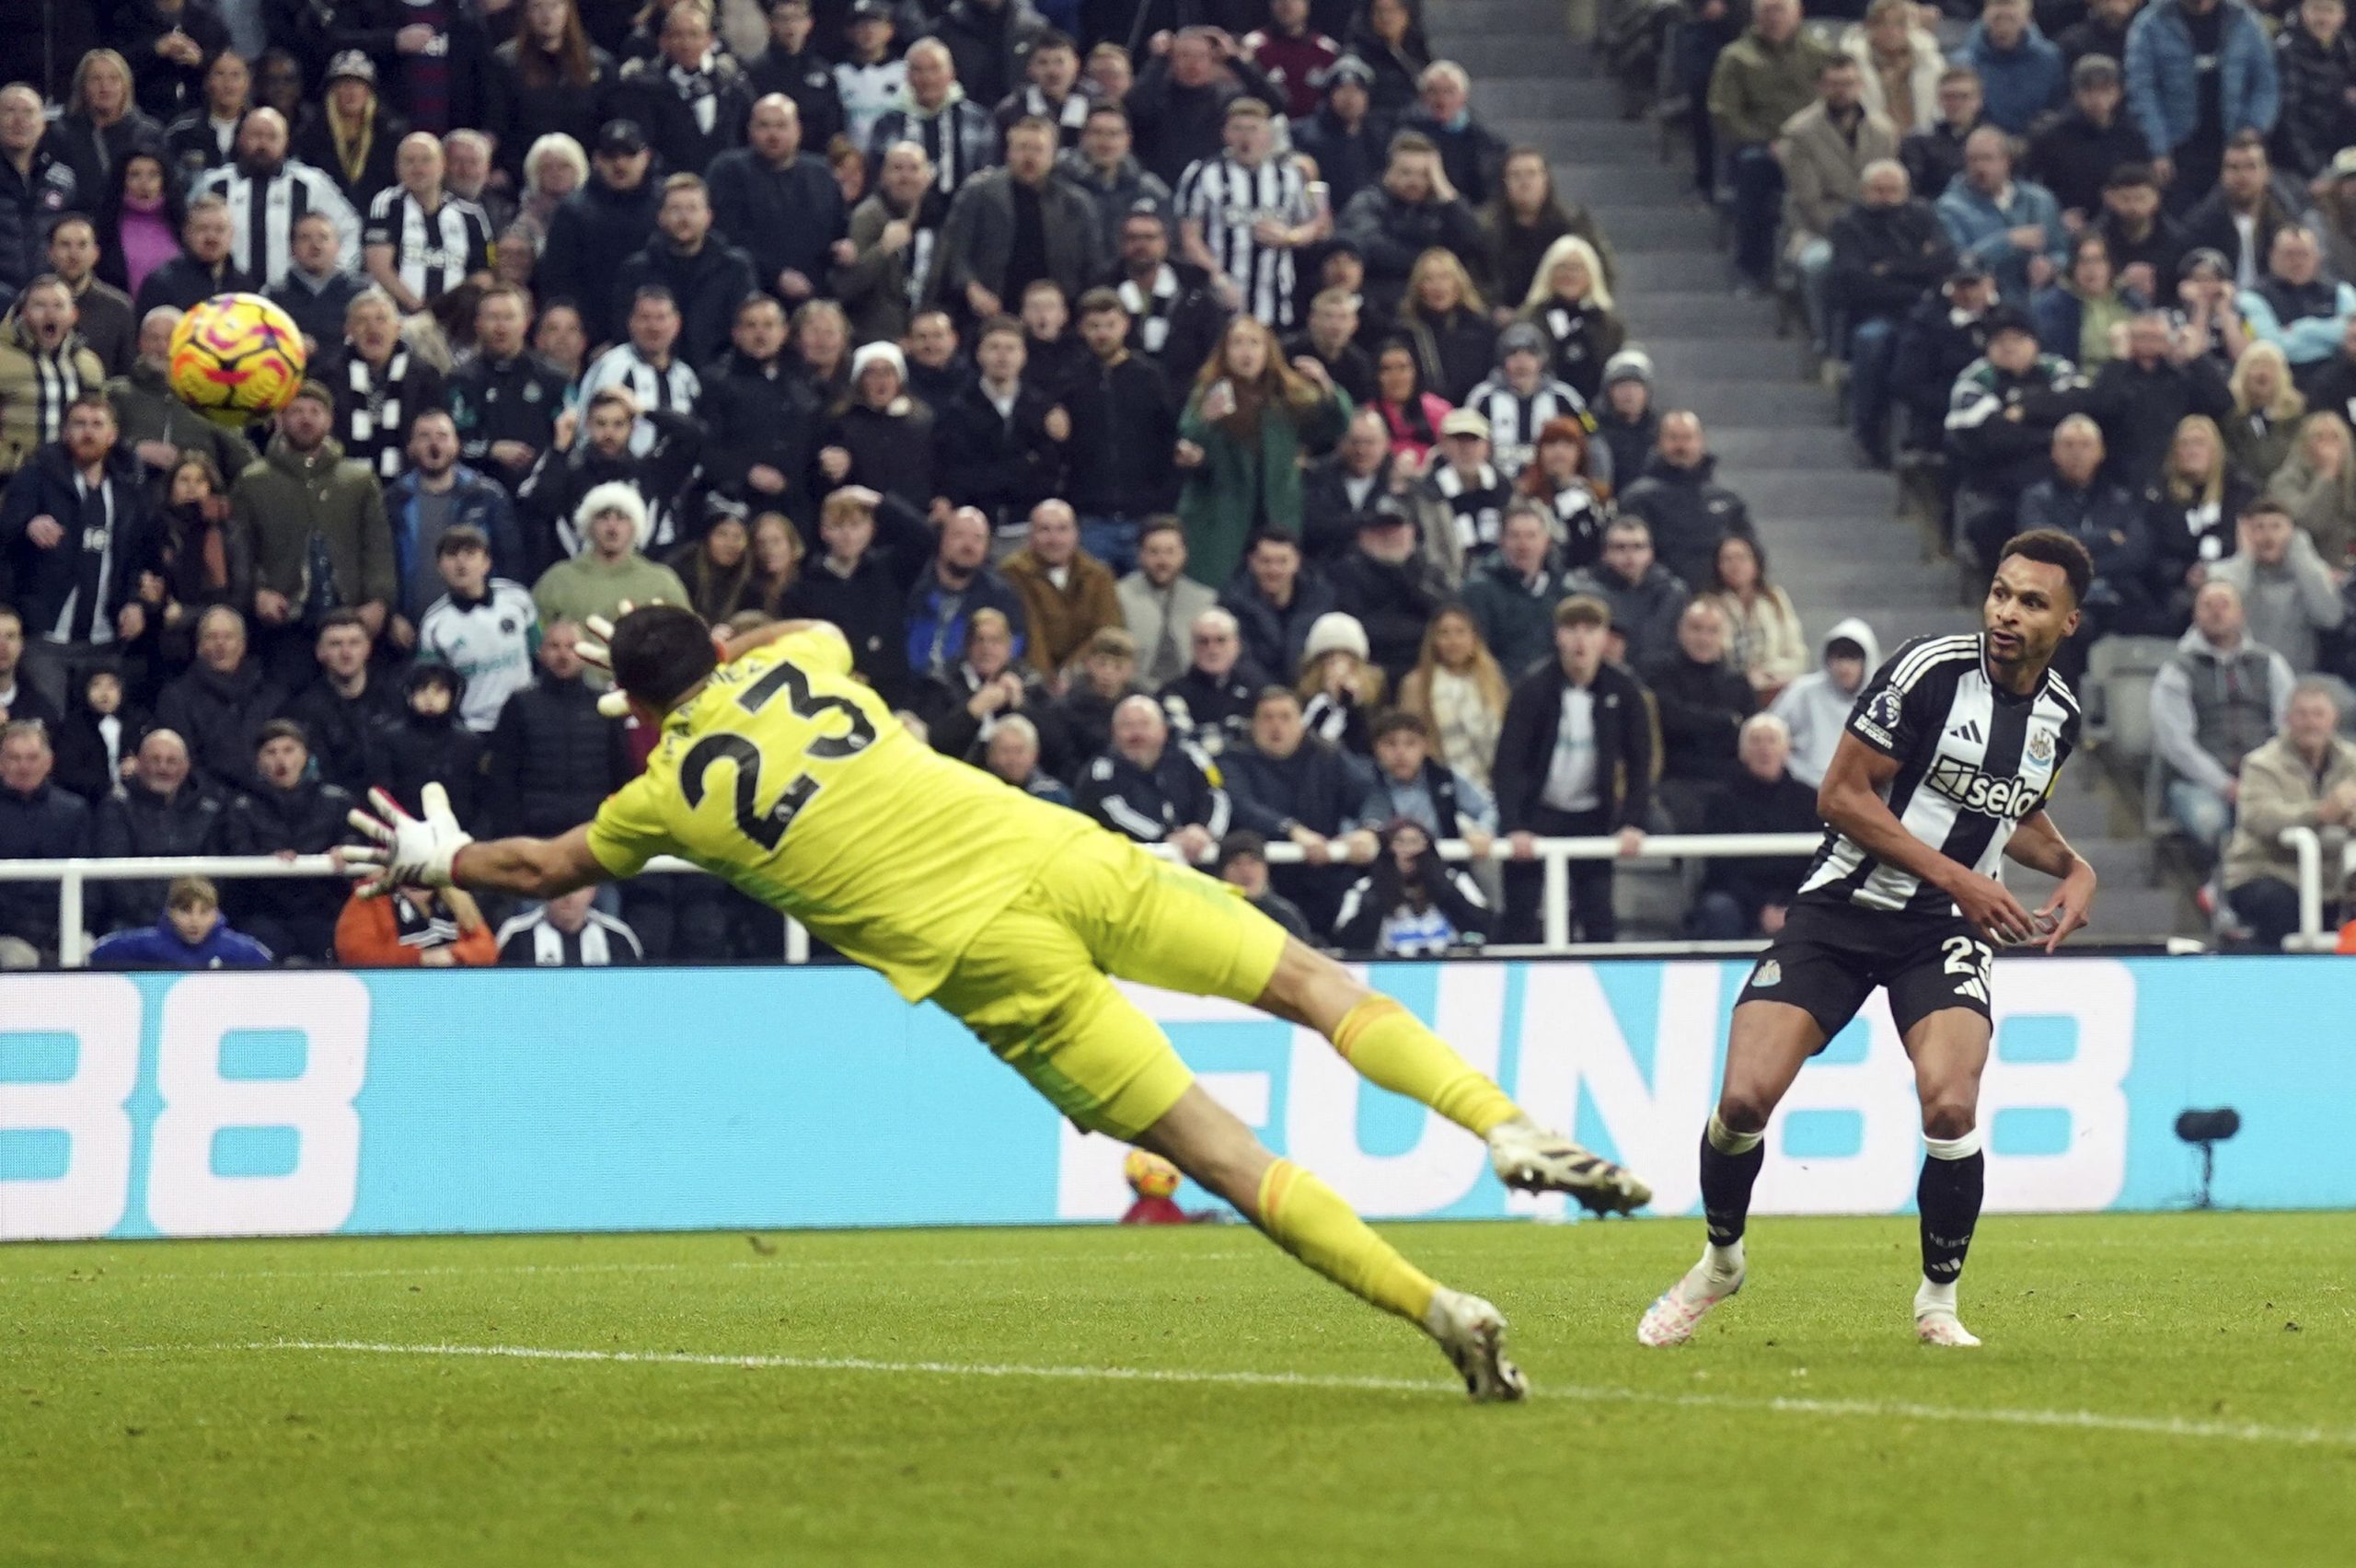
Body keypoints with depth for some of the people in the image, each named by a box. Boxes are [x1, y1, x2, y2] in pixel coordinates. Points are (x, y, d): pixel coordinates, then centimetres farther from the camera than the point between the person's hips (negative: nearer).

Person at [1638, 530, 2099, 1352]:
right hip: (1842, 909, -3)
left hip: (1944, 932, 3)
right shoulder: (1928, 670, -14)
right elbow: (1843, 795, -14)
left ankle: (1938, 1300, 1)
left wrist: (2073, 869, 5)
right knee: (1745, 1098, -14)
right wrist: (1958, 878, -16)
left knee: (1951, 1107, -22)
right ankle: (1720, 1260, 16)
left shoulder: (2059, 715, 5)